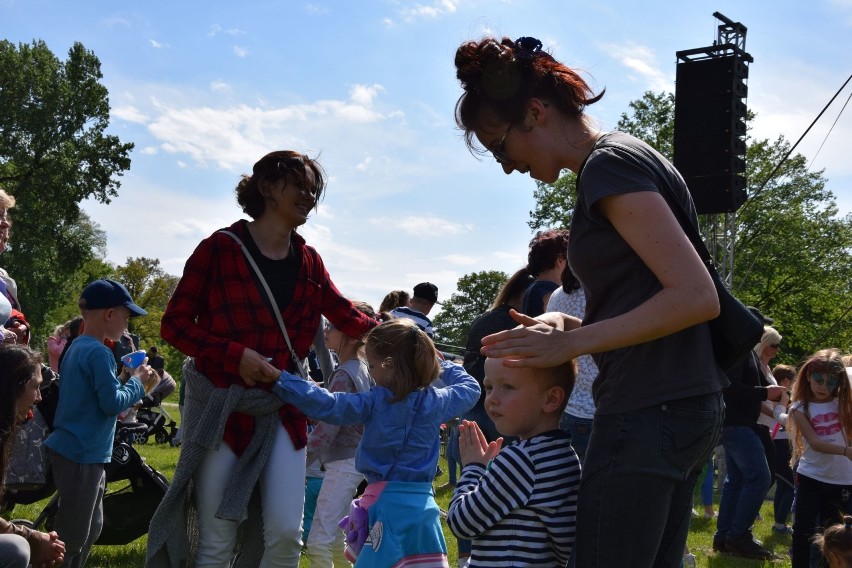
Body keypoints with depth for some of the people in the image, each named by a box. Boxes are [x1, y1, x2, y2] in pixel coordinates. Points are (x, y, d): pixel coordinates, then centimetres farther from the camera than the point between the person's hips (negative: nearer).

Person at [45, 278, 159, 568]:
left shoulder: (75, 348, 12)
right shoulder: (99, 353, -18)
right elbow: (112, 403, -21)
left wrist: (122, 379, 9)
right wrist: (137, 383, -6)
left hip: (70, 449, 10)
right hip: (82, 455, -10)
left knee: (92, 528, 19)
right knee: (73, 535, -3)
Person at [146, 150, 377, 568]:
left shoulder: (308, 262, 10)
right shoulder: (220, 248, -5)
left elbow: (347, 317, 19)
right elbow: (174, 324, -6)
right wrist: (235, 354, -18)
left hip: (283, 409, 4)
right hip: (222, 406, -4)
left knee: (286, 534, -5)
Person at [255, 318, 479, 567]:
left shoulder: (375, 403, -9)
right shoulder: (437, 402, 3)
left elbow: (325, 405, -16)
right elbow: (469, 387, 22)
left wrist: (278, 378, -13)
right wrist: (442, 365, 30)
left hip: (387, 505, -4)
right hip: (424, 505, 4)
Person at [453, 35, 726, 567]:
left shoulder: (608, 162, -12)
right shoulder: (630, 155, 17)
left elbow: (696, 296, -21)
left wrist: (572, 343, -18)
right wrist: (572, 325, 3)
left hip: (649, 415, -10)